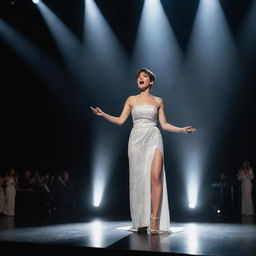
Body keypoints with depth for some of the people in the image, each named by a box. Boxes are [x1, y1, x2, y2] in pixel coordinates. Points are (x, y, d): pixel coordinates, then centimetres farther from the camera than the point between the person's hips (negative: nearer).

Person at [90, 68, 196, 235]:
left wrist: (182, 129, 2)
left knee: (156, 177, -15)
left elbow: (164, 124, 12)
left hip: (154, 138, -1)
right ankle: (141, 222, 3)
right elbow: (120, 120, 8)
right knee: (138, 179, -3)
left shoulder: (158, 101, 13)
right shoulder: (131, 100, 13)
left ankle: (154, 221, -13)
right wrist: (103, 114, -4)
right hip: (136, 139, 1)